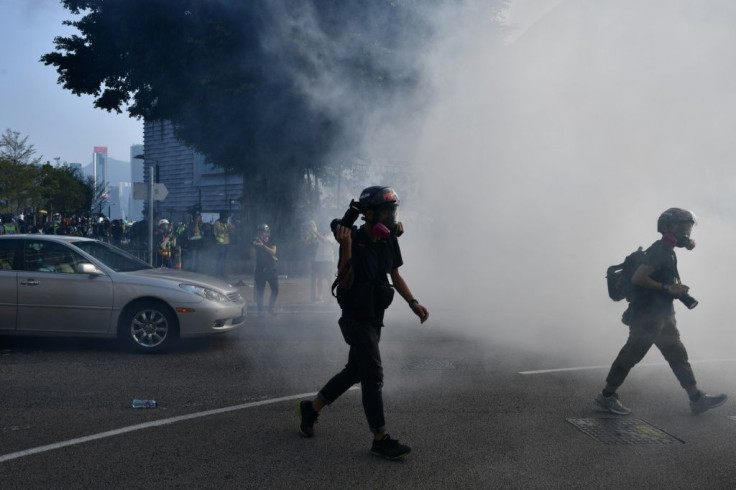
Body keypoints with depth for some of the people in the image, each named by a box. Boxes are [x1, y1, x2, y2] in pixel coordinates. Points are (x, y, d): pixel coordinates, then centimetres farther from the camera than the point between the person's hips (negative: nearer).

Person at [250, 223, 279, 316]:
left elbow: (273, 252, -12)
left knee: (275, 290, 2)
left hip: (271, 269, 1)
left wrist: (262, 246, -24)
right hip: (260, 269, -1)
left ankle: (271, 308, 19)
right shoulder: (255, 242, 2)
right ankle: (260, 310, 9)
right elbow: (253, 255, -2)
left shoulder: (271, 242, 4)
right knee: (260, 291, 0)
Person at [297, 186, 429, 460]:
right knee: (373, 375, -8)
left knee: (354, 371, 16)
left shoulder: (389, 240, 3)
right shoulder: (355, 240, -18)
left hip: (375, 316, 8)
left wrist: (413, 303, 4)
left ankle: (311, 409, 34)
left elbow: (395, 276, 14)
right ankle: (381, 439, 0)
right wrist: (346, 248, -31)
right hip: (356, 317, -8)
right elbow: (345, 283, -20)